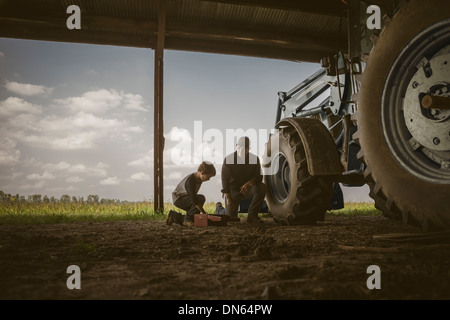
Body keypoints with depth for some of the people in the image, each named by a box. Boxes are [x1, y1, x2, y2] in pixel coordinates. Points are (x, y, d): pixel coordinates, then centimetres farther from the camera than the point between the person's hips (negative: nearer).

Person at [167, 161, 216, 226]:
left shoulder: (199, 178, -3)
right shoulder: (190, 181, -31)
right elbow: (194, 199, -35)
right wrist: (204, 213, -33)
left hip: (186, 198, 9)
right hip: (178, 198, -9)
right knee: (201, 198, -29)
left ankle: (174, 216, 19)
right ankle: (188, 219, -17)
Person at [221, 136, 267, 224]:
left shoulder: (254, 159, -5)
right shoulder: (228, 159, -11)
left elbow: (258, 177, -10)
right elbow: (224, 179, -11)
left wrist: (249, 183, -34)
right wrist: (228, 198, -20)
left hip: (247, 189, 2)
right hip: (233, 189, -2)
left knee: (261, 187, -30)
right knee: (230, 217, -12)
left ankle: (252, 215, -16)